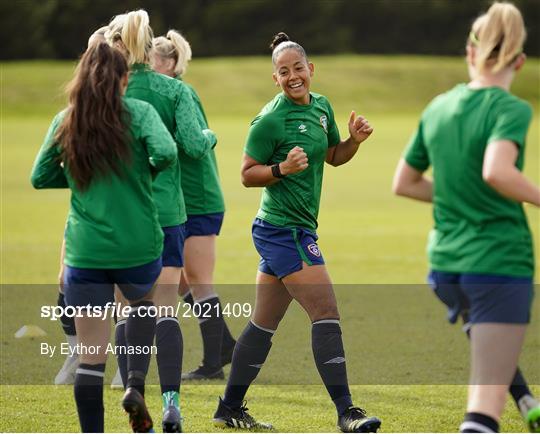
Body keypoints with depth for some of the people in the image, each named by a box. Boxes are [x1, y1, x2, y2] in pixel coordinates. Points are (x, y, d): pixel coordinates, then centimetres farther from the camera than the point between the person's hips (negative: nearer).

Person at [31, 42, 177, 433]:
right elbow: (166, 152, -20)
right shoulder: (139, 112, -5)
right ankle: (136, 384, 12)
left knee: (91, 357, 5)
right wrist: (147, 171, 0)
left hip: (84, 251, 1)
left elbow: (40, 177, 10)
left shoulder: (65, 122, 4)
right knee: (144, 304, 31)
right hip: (138, 246, -1)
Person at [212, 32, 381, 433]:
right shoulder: (271, 120, -13)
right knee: (327, 313, -13)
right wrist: (282, 168, -24)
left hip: (287, 231, 9)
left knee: (264, 323, 13)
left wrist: (355, 139, 4)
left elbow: (334, 156, 24)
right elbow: (247, 174, -8)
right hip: (284, 230, -9)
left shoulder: (321, 106, 11)